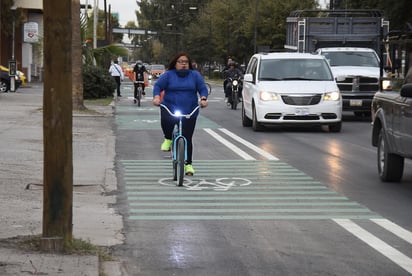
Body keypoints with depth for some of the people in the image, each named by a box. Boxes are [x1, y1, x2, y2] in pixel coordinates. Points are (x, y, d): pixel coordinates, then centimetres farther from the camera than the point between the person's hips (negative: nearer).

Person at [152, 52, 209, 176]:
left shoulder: (195, 75, 6)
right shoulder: (168, 75, 1)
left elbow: (202, 88, 3)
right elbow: (158, 86, -2)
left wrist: (203, 99, -17)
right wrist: (156, 97, -22)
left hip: (189, 112, 1)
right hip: (170, 108, -1)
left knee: (187, 138, 2)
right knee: (166, 121, -34)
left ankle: (188, 164, 15)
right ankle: (168, 139, -1)